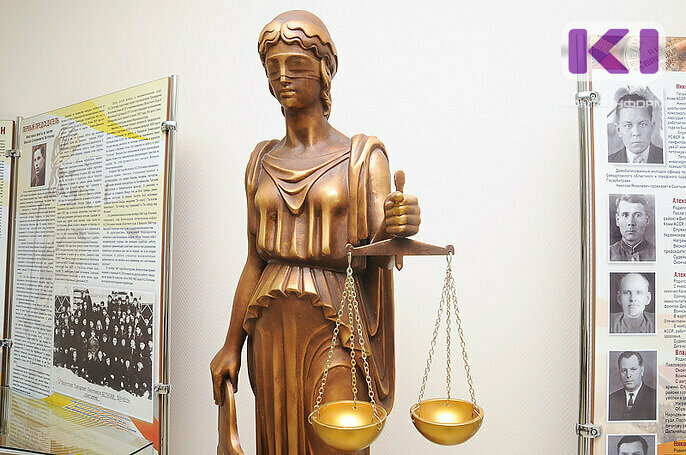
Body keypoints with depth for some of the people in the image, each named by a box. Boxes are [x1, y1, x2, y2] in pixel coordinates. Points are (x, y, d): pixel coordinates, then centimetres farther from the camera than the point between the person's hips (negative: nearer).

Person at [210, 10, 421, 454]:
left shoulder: (363, 156, -3)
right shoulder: (262, 161, 8)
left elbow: (375, 251, -9)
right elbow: (255, 260, 9)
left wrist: (399, 228, -32)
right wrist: (232, 345, 8)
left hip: (334, 326, -3)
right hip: (271, 326, 4)